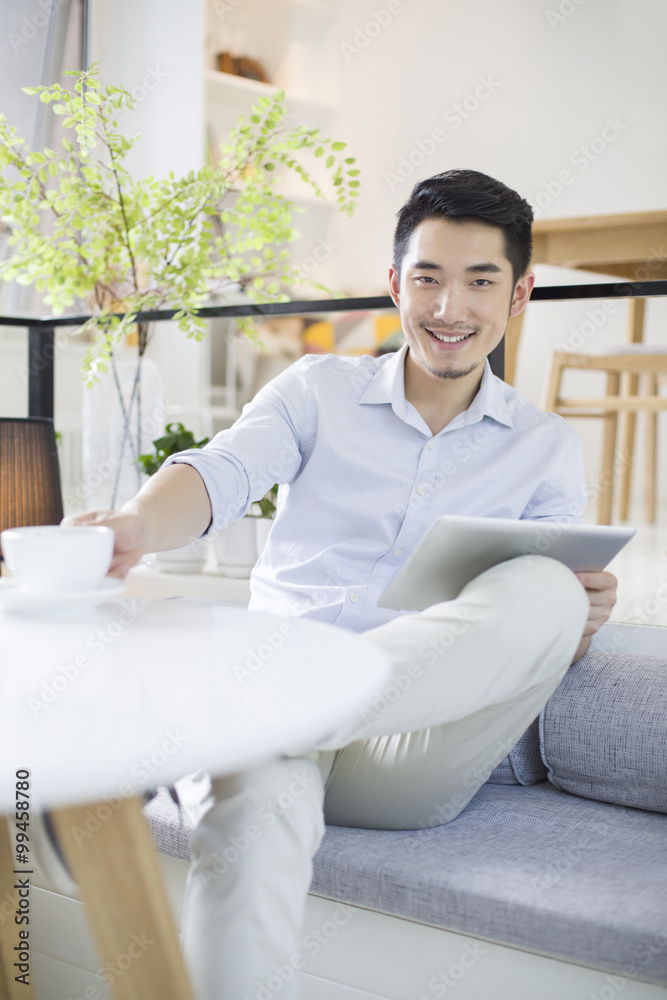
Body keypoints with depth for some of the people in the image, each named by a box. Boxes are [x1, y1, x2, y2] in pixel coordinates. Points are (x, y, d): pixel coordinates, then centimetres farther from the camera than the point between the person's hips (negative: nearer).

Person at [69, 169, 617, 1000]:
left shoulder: (545, 447, 15)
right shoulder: (318, 388, 12)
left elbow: (540, 619, 12)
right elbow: (221, 473, -6)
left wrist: (578, 620, -14)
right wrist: (136, 524, -30)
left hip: (411, 751, 2)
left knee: (544, 589, -29)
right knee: (252, 807, -39)